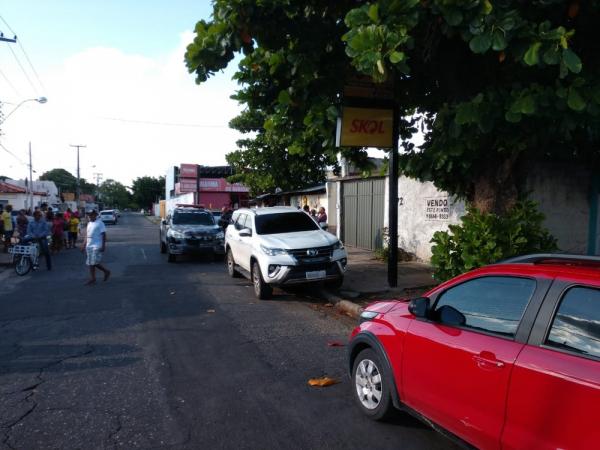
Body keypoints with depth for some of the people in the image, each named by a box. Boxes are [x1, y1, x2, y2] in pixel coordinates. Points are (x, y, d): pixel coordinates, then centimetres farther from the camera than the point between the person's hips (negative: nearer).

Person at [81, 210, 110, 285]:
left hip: (97, 246, -7)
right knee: (90, 263, 7)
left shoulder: (100, 223, -8)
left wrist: (103, 246, -17)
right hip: (89, 246, 8)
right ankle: (92, 279, 17)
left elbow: (104, 235, -11)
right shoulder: (89, 223, 15)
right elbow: (87, 235, 20)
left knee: (95, 263, -11)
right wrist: (84, 245, 17)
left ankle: (106, 271, 7)